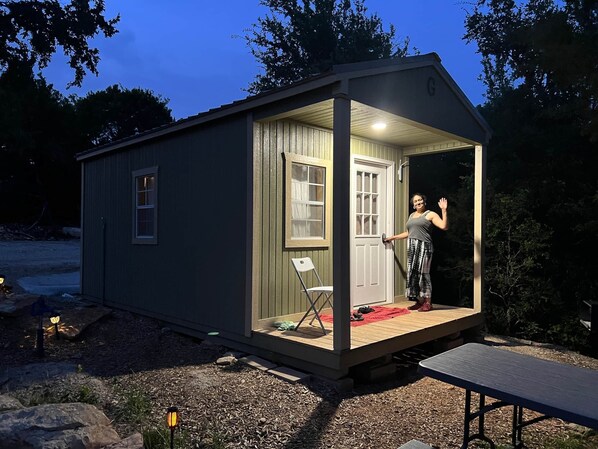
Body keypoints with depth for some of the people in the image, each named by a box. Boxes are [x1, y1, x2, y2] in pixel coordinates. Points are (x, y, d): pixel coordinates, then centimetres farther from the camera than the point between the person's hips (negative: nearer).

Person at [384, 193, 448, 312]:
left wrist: (444, 210, -17)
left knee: (422, 273, -9)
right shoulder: (412, 215, 22)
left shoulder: (430, 214, 2)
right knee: (413, 274, 4)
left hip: (424, 247, -7)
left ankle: (427, 303, -2)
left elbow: (444, 226, -10)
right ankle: (419, 301, 12)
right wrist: (393, 238, 33)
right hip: (412, 247, 7)